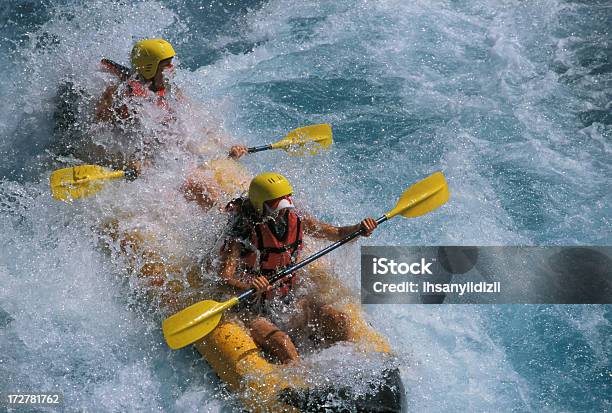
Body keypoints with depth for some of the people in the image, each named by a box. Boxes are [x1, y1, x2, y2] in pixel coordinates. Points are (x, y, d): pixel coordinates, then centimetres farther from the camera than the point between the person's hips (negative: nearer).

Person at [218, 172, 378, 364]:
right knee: (282, 345, -33)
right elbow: (224, 277, -27)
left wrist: (359, 228, -9)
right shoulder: (242, 234, -20)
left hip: (288, 303, 6)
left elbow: (336, 233, 10)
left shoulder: (296, 220, -2)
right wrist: (248, 285, -47)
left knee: (339, 321, -12)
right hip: (252, 311, -6)